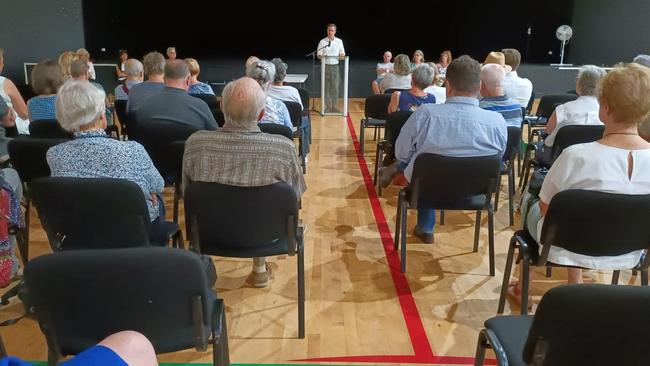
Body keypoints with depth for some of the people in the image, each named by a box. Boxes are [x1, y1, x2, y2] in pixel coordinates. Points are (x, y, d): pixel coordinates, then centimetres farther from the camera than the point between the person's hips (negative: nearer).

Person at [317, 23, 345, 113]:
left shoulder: (339, 41, 7)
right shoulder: (322, 42, 1)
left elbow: (342, 53, 9)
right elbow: (318, 55, 0)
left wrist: (342, 55, -15)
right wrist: (321, 56, -23)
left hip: (335, 66, 1)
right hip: (325, 66, -1)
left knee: (335, 87, 1)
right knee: (326, 87, 0)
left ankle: (334, 106, 10)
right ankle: (327, 107, 8)